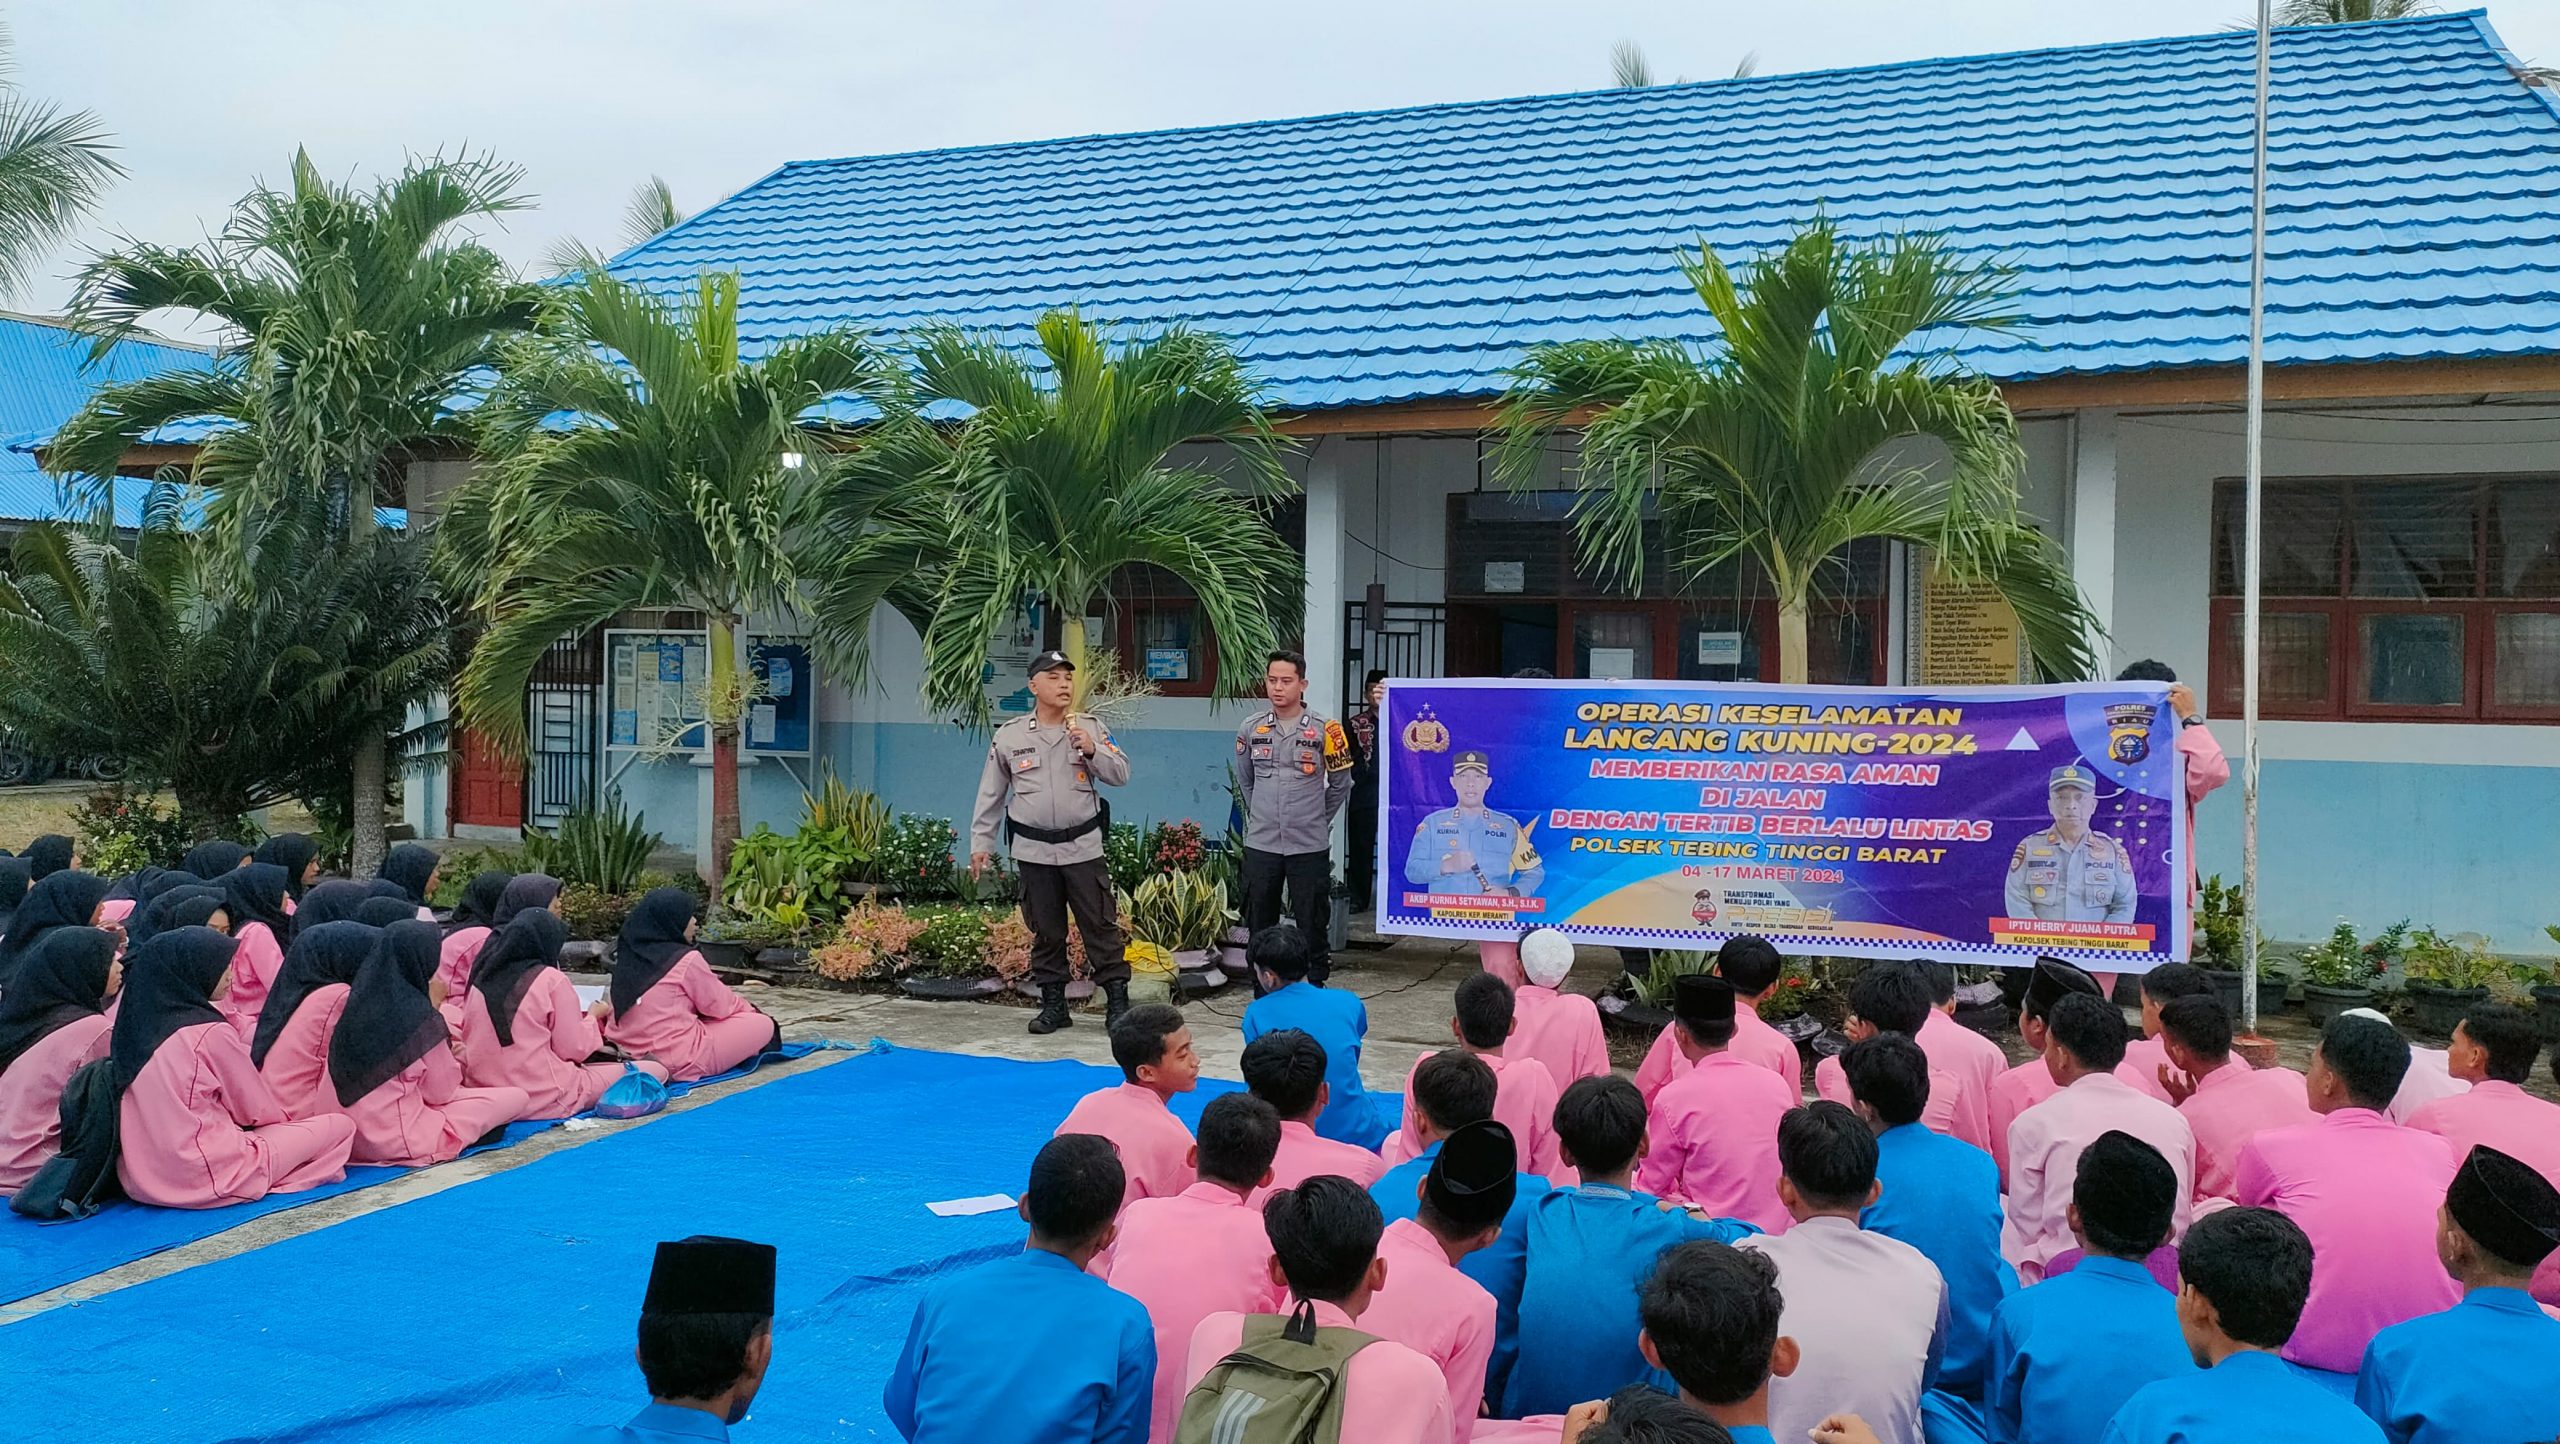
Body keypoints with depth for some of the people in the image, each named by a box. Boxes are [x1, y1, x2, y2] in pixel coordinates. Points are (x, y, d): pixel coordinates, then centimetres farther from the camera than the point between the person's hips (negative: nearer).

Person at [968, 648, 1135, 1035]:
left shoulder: (1091, 728, 1)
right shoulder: (1009, 736, 2)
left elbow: (1121, 775, -1)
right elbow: (991, 795, 9)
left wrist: (1093, 750, -17)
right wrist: (980, 843, 8)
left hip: (1083, 846, -1)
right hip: (1034, 850, 1)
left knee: (1100, 925, 0)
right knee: (1045, 930, 9)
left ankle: (1117, 1001, 8)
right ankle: (1053, 1004, 19)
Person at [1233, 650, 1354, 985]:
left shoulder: (1324, 730, -6)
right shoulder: (1251, 728, 2)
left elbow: (1341, 784, 5)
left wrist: (1317, 821, 8)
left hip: (1310, 847, -2)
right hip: (1260, 845, 3)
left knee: (1312, 924, 2)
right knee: (1260, 924, 9)